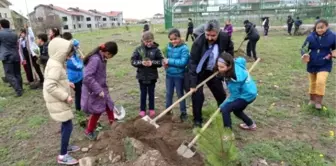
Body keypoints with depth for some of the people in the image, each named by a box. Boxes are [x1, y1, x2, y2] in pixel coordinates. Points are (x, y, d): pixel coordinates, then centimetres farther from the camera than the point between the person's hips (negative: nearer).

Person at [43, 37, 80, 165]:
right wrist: (66, 96, -25)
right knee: (68, 126, -4)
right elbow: (50, 86, -30)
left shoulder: (56, 62, 7)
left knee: (66, 125, 21)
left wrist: (67, 83, 8)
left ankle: (66, 146, 38)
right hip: (57, 101, -10)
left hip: (59, 100, 10)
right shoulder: (55, 66, -24)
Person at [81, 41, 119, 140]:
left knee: (109, 105, 18)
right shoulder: (95, 59, -27)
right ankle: (89, 131, 27)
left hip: (101, 88, 9)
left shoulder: (101, 58, 1)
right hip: (94, 90, -9)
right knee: (97, 111, 5)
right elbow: (87, 77, -31)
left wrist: (103, 87, 17)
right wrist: (98, 90, -27)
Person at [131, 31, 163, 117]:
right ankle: (142, 109, 27)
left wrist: (152, 63, -23)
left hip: (152, 76, 0)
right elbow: (133, 61, -6)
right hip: (142, 76, 0)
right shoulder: (138, 49, -6)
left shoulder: (156, 50, -7)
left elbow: (161, 61, -7)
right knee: (143, 93, 13)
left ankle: (152, 109, 30)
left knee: (151, 93, 14)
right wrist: (141, 63, -22)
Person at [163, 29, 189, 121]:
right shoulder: (169, 47, 1)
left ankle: (183, 113, 25)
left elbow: (183, 62, -25)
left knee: (180, 94, 9)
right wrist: (165, 62, -9)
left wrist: (170, 61, -25)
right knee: (168, 93, 17)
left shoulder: (184, 48, -16)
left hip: (179, 75, -5)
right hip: (169, 74, 5)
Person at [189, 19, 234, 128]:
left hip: (213, 71, 4)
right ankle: (197, 120, 10)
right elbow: (193, 63, -28)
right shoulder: (198, 42, -30)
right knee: (197, 95, -11)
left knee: (221, 94, 14)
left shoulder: (224, 37, -20)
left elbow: (229, 49, 4)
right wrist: (193, 84, -30)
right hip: (198, 72, -4)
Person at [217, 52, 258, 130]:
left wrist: (223, 104, -12)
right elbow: (242, 60, 9)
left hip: (247, 95, -9)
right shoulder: (236, 63, -15)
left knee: (225, 109, -18)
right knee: (236, 110, 29)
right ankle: (251, 125, 50)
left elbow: (234, 96, -23)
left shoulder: (234, 78, -35)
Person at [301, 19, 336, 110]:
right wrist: (305, 55, -23)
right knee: (312, 83, 14)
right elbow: (304, 48, -3)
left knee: (321, 82, -18)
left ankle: (319, 102, -3)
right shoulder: (310, 37, -8)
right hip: (312, 64, 2)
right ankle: (312, 99, 33)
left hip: (324, 65, -2)